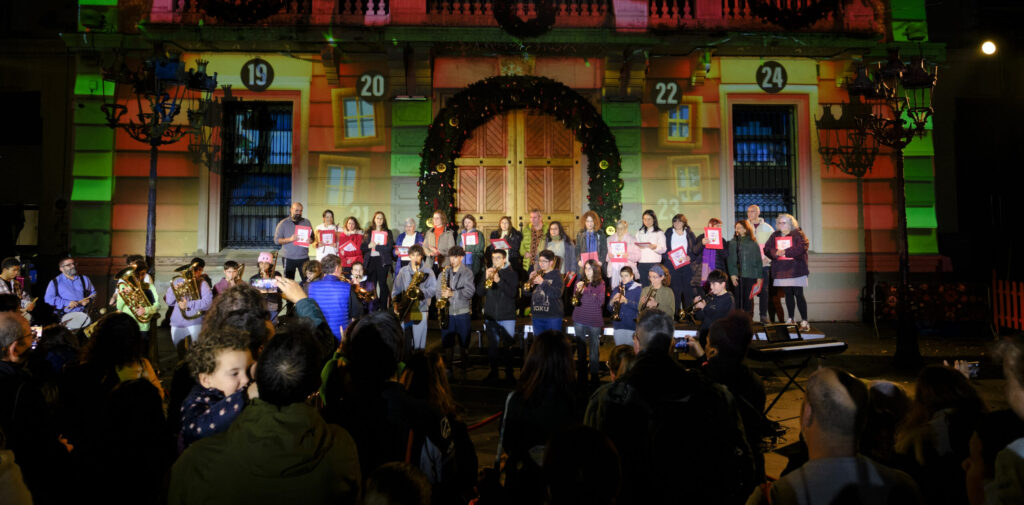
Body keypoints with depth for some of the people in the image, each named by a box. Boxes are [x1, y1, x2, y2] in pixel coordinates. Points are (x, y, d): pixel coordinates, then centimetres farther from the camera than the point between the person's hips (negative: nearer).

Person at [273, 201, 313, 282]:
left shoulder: (307, 222, 9)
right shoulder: (283, 223, 2)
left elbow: (312, 237, 12)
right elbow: (276, 240, -2)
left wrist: (310, 240, -12)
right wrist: (290, 239, -18)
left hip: (304, 257, 1)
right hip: (288, 258, -1)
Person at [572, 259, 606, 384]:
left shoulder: (600, 283, 4)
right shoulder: (580, 282, 8)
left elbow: (600, 301, -7)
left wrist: (586, 291, -14)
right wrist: (578, 291, -15)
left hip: (594, 320, -2)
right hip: (579, 320, 2)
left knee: (595, 349, 0)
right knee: (580, 348, 6)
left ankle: (594, 376, 10)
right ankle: (581, 375, 15)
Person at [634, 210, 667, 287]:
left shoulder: (659, 233, 5)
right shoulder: (639, 232, 17)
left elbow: (663, 249, -2)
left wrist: (655, 247, -19)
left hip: (654, 263, -3)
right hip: (641, 263, 3)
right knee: (643, 285, 2)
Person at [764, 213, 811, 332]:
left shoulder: (798, 234, 1)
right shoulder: (775, 235, 14)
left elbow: (803, 246, -16)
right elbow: (767, 249, 4)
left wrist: (786, 252, -21)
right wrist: (775, 253, -17)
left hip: (796, 269, -4)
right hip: (781, 270, 4)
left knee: (799, 295, -7)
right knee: (788, 295, 11)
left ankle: (804, 321, -4)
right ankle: (790, 320, 21)